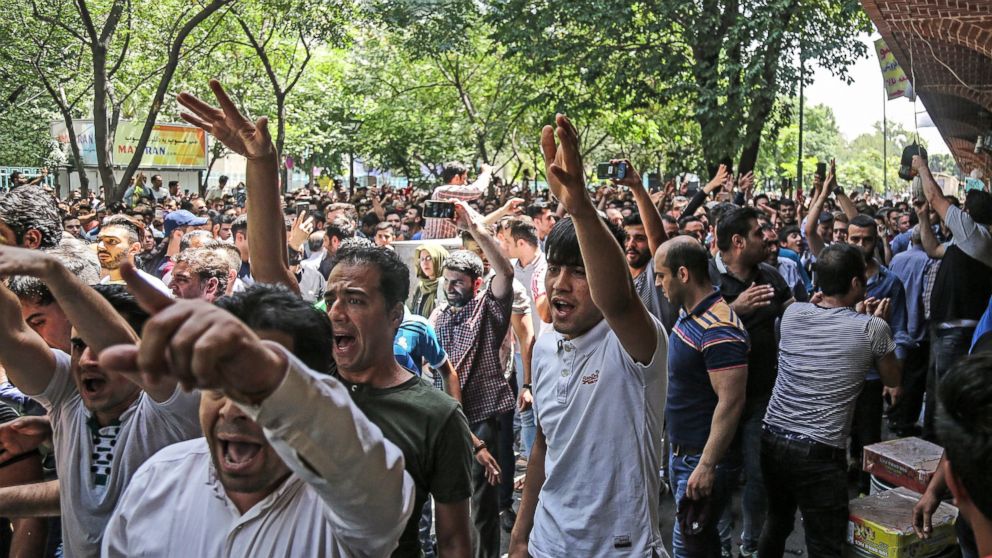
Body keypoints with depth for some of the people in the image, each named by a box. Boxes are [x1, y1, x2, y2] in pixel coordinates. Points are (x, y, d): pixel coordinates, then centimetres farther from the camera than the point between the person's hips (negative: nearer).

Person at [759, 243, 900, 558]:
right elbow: (893, 380, 11)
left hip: (773, 439, 5)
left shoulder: (792, 313, 3)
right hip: (819, 451, -5)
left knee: (777, 521, 25)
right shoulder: (872, 328, -8)